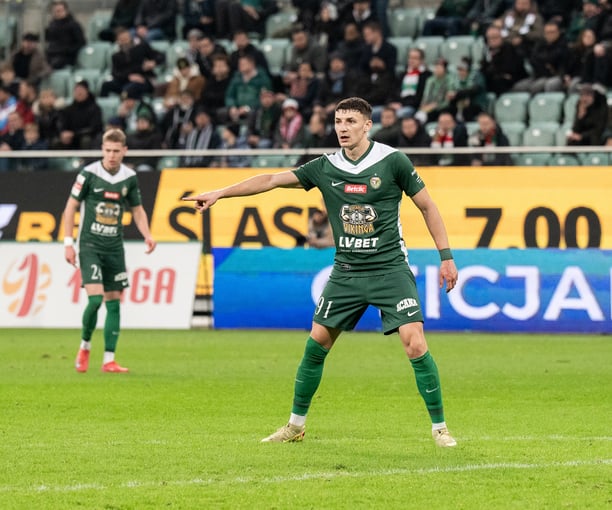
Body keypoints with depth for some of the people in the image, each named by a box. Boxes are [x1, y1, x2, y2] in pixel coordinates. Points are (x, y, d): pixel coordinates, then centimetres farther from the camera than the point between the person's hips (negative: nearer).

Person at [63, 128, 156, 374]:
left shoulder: (129, 177, 3)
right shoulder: (89, 174, -9)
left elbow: (137, 210, 15)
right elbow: (70, 208, -4)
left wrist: (147, 235, -2)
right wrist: (68, 243, -8)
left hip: (114, 247, 4)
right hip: (90, 245, -4)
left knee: (114, 302, 2)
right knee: (95, 298, -17)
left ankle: (109, 360, 6)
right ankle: (84, 347, 7)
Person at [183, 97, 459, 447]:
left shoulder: (393, 161, -7)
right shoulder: (326, 167, 2)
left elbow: (427, 205, 0)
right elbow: (273, 180, 5)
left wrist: (446, 256, -2)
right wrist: (220, 193, 1)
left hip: (389, 269, -4)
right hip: (346, 271, 4)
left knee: (415, 343, -15)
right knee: (317, 342, 3)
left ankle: (439, 427, -2)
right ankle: (296, 425, 18)